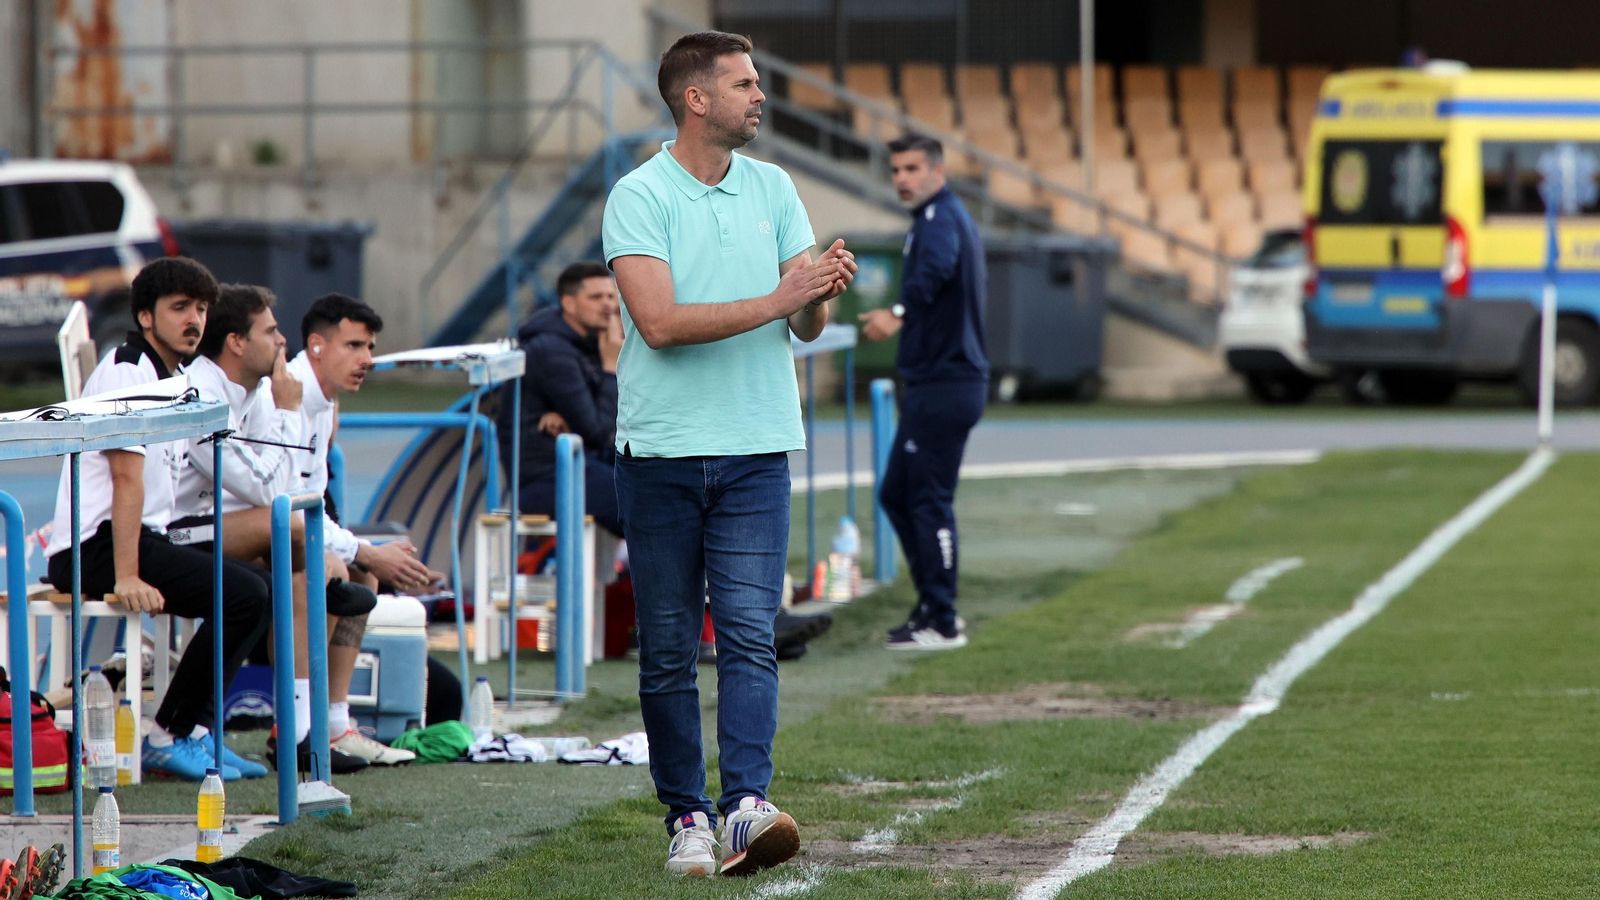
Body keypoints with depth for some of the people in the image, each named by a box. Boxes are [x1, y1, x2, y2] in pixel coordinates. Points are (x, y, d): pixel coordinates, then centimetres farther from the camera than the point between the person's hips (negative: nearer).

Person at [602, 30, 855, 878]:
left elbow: (806, 325, 9)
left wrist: (821, 292, -14)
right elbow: (660, 321, -16)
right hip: (660, 450, -3)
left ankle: (747, 804, -20)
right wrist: (775, 300, -20)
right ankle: (686, 816, 12)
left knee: (748, 634, -10)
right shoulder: (638, 197, -5)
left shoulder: (772, 189, 11)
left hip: (756, 450, 3)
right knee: (668, 650, 3)